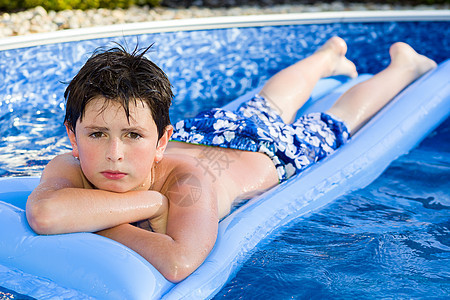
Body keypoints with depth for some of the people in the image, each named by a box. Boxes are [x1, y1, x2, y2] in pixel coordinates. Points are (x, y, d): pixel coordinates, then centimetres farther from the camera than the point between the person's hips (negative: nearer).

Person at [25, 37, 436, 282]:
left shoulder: (188, 183, -50)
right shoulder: (70, 169, -38)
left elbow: (179, 263, -64)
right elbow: (44, 215, -55)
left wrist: (101, 222, -50)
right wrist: (151, 202, -52)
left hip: (263, 152, -4)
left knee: (333, 125, 23)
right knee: (269, 105, 34)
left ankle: (402, 64, 52)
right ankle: (329, 56, 65)